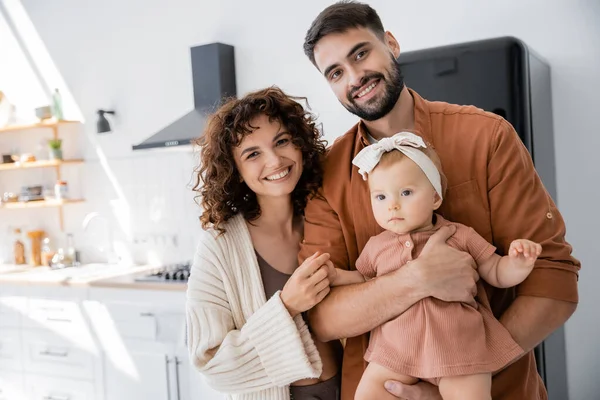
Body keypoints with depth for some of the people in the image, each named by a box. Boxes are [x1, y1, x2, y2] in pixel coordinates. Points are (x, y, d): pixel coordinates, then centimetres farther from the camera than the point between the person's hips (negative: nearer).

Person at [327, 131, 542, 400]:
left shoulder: (460, 237, 0)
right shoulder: (377, 246, 6)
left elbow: (497, 274, 7)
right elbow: (363, 280, 21)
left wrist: (518, 263, -14)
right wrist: (335, 275, 4)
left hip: (459, 349, -2)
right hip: (396, 349, 2)